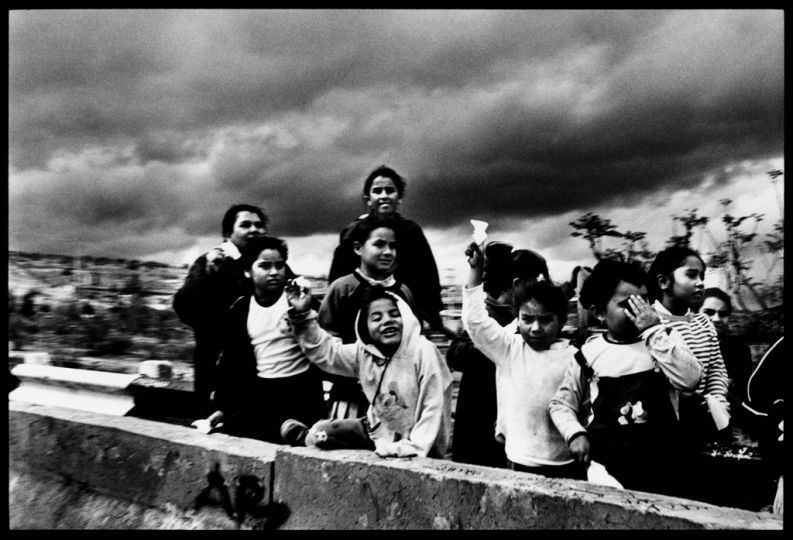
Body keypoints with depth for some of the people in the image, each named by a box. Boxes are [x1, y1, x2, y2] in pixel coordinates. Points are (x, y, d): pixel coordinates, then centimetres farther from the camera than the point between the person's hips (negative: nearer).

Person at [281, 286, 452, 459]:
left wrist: (413, 448, -30)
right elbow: (324, 351, 4)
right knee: (322, 432, 5)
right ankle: (306, 437, 46)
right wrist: (303, 315, -6)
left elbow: (434, 408, -25)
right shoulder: (364, 351, -5)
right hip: (378, 430, 5)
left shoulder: (424, 353, -25)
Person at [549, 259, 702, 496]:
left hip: (658, 466, 1)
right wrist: (575, 434, -13)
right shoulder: (589, 353, -3)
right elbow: (560, 403, 4)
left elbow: (690, 380, -17)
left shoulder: (665, 339, 0)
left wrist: (654, 332, -18)